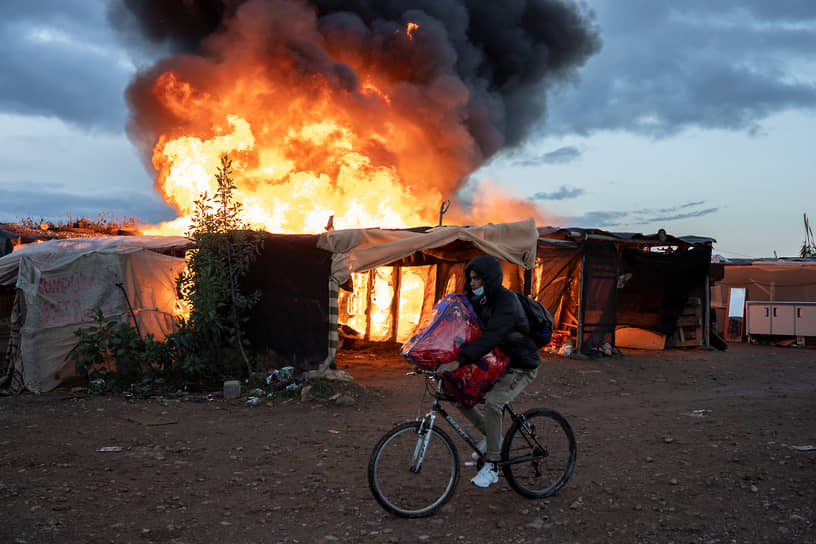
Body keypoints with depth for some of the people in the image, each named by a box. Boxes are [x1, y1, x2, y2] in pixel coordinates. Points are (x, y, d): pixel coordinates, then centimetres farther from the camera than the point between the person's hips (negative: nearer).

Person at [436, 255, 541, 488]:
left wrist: (459, 360, -46)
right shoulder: (478, 300, 4)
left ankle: (492, 466, -18)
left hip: (520, 366, -8)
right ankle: (490, 435, 15)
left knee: (492, 401, -30)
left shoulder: (506, 300, -24)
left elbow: (491, 336, -37)